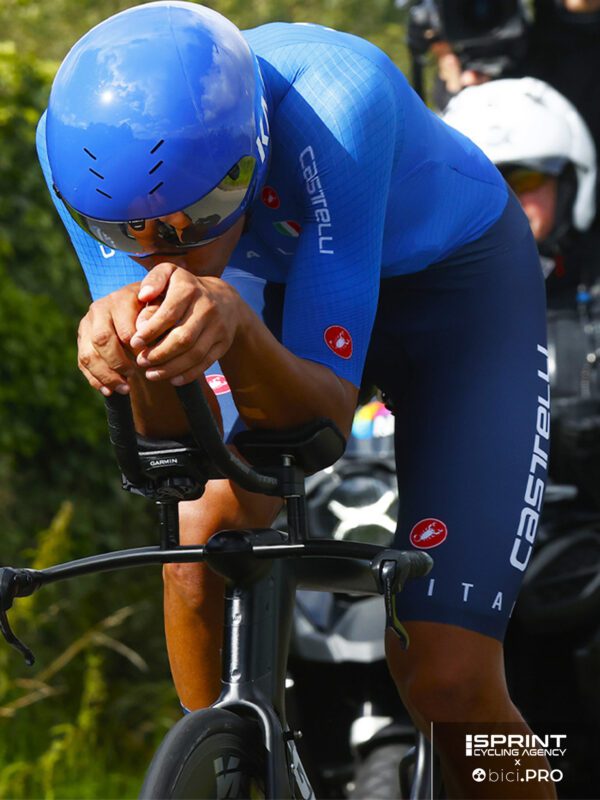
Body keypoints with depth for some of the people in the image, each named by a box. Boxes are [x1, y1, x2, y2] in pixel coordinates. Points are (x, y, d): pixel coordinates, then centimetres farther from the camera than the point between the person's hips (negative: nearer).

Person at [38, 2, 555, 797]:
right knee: (202, 536, -25)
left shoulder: (335, 97, -40)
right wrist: (129, 349, -51)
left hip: (456, 287, -3)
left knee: (449, 682, -14)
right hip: (271, 277, 3)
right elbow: (174, 447, -29)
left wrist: (235, 326, -60)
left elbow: (325, 413, -40)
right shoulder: (78, 136, -29)